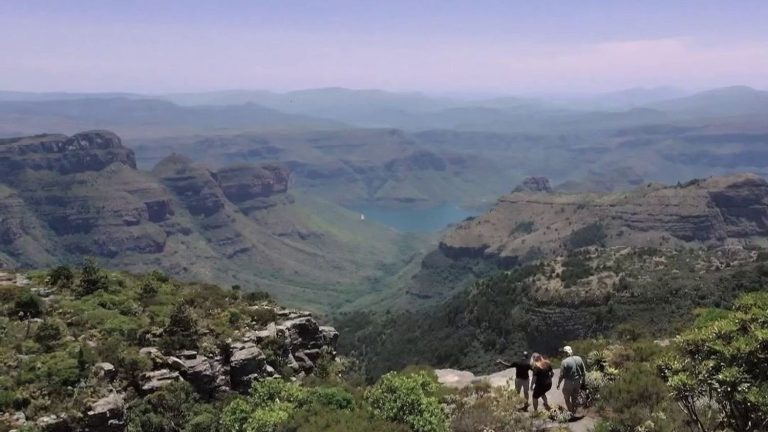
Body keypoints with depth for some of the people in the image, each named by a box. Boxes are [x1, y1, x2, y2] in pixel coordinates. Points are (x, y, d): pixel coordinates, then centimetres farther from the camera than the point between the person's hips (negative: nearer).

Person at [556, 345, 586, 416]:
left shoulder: (565, 362, -19)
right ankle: (574, 412, 32)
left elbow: (562, 375, -14)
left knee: (567, 398, 14)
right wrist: (583, 381, 16)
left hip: (569, 383, -5)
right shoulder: (579, 359, -5)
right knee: (575, 398, 20)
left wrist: (558, 384, 0)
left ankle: (571, 412, 16)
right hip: (577, 382, 5)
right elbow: (584, 372, 2)